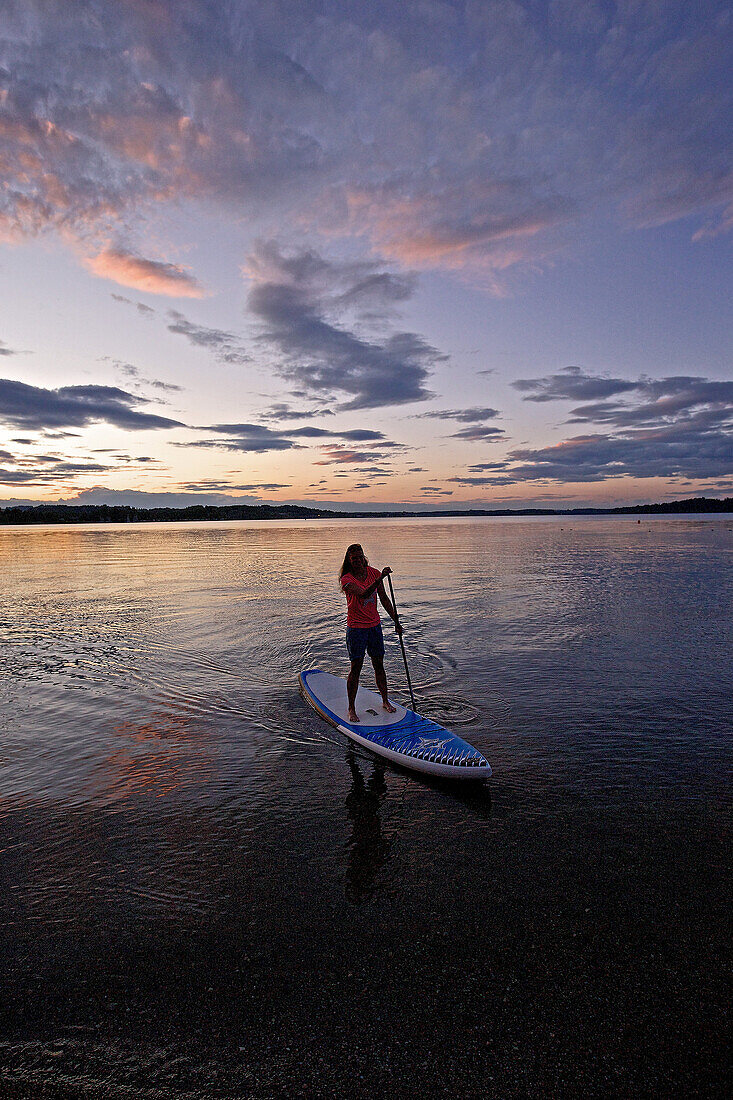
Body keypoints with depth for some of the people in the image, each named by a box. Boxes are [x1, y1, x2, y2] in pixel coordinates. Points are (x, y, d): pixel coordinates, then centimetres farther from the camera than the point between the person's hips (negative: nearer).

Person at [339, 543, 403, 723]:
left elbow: (384, 599, 9)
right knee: (356, 667, 0)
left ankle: (385, 701, 30)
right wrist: (380, 578, -43)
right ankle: (351, 709, 13)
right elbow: (363, 594, -32)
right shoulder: (347, 579, -14)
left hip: (374, 625, 4)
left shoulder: (374, 573, 0)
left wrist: (396, 620, 10)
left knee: (379, 665, 13)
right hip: (356, 628, -4)